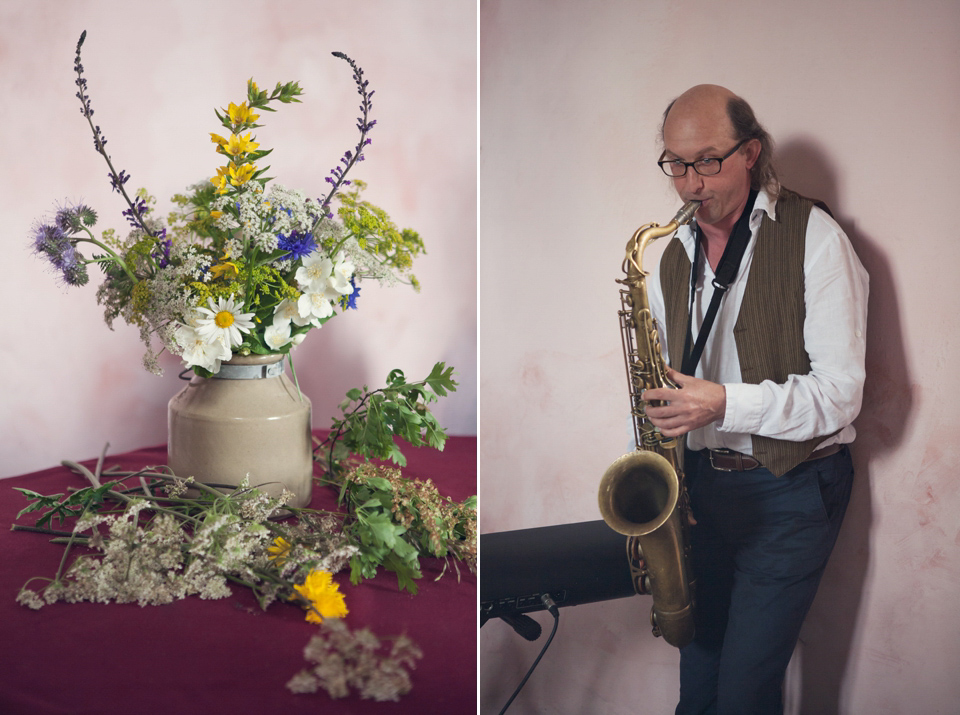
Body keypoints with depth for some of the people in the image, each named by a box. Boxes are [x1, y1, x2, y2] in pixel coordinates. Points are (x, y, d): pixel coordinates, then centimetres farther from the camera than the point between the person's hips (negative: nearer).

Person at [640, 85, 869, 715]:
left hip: (792, 489, -5)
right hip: (700, 482, 5)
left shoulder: (815, 237, -9)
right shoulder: (674, 256, 10)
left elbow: (841, 392, -15)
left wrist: (726, 403, -27)